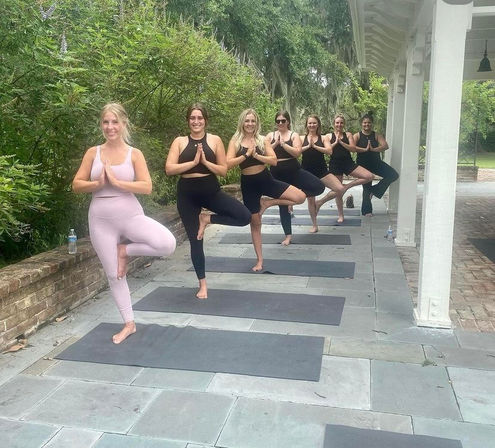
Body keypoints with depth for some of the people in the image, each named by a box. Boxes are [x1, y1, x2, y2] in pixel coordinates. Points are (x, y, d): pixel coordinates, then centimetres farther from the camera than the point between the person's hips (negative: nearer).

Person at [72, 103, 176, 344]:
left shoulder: (134, 154, -2)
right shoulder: (93, 152, 4)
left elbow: (146, 187, -12)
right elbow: (76, 184, 3)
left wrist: (116, 181, -18)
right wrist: (97, 183, -15)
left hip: (130, 216, -1)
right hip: (101, 220, 2)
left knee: (167, 244, -25)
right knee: (113, 274, 8)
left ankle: (125, 250, 1)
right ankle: (129, 324, 25)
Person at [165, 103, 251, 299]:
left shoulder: (215, 140, 1)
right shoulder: (179, 141, 1)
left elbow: (223, 170, -1)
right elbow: (169, 169, -10)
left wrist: (205, 161, -15)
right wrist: (193, 162, -17)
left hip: (211, 191, 1)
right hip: (187, 194, -1)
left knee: (245, 217, -16)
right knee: (195, 240, 6)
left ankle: (208, 219, 4)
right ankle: (202, 284, 22)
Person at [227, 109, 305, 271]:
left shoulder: (262, 140, 2)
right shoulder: (235, 141, -2)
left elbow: (274, 161, -9)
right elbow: (228, 163, -15)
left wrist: (256, 155, -19)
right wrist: (246, 154, -19)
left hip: (265, 179, 2)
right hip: (248, 183, -2)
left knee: (300, 197, -13)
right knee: (255, 222, 9)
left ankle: (267, 203, 5)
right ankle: (259, 260, 23)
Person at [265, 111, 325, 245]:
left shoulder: (294, 135, 1)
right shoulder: (270, 135, 7)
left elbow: (297, 152, -15)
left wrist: (283, 143, -18)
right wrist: (275, 143, -14)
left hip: (293, 171, -1)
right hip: (277, 174, 1)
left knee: (319, 187, -16)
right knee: (282, 204, 7)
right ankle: (288, 235, 19)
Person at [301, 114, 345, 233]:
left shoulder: (322, 138, 3)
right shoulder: (302, 138, 4)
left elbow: (328, 150, -13)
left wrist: (314, 146, -20)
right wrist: (308, 146, -20)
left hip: (322, 171, 0)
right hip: (307, 172, 0)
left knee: (340, 189, -16)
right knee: (310, 199, 8)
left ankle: (320, 202, 7)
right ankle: (314, 225, 23)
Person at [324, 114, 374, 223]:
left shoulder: (348, 135, 7)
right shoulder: (328, 136, 6)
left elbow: (353, 149, -6)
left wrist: (341, 142, -12)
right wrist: (335, 142, -11)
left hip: (348, 163, 1)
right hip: (335, 164, -1)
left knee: (369, 176, -16)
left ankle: (347, 186, 0)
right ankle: (341, 215, 21)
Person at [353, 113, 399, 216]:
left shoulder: (377, 136, 2)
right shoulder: (357, 136, -3)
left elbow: (385, 146, -12)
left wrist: (373, 149, -26)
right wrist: (365, 149, -26)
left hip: (376, 163, 3)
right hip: (363, 164, -2)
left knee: (394, 175, -14)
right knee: (366, 187, 4)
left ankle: (375, 190, 1)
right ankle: (367, 211, 18)